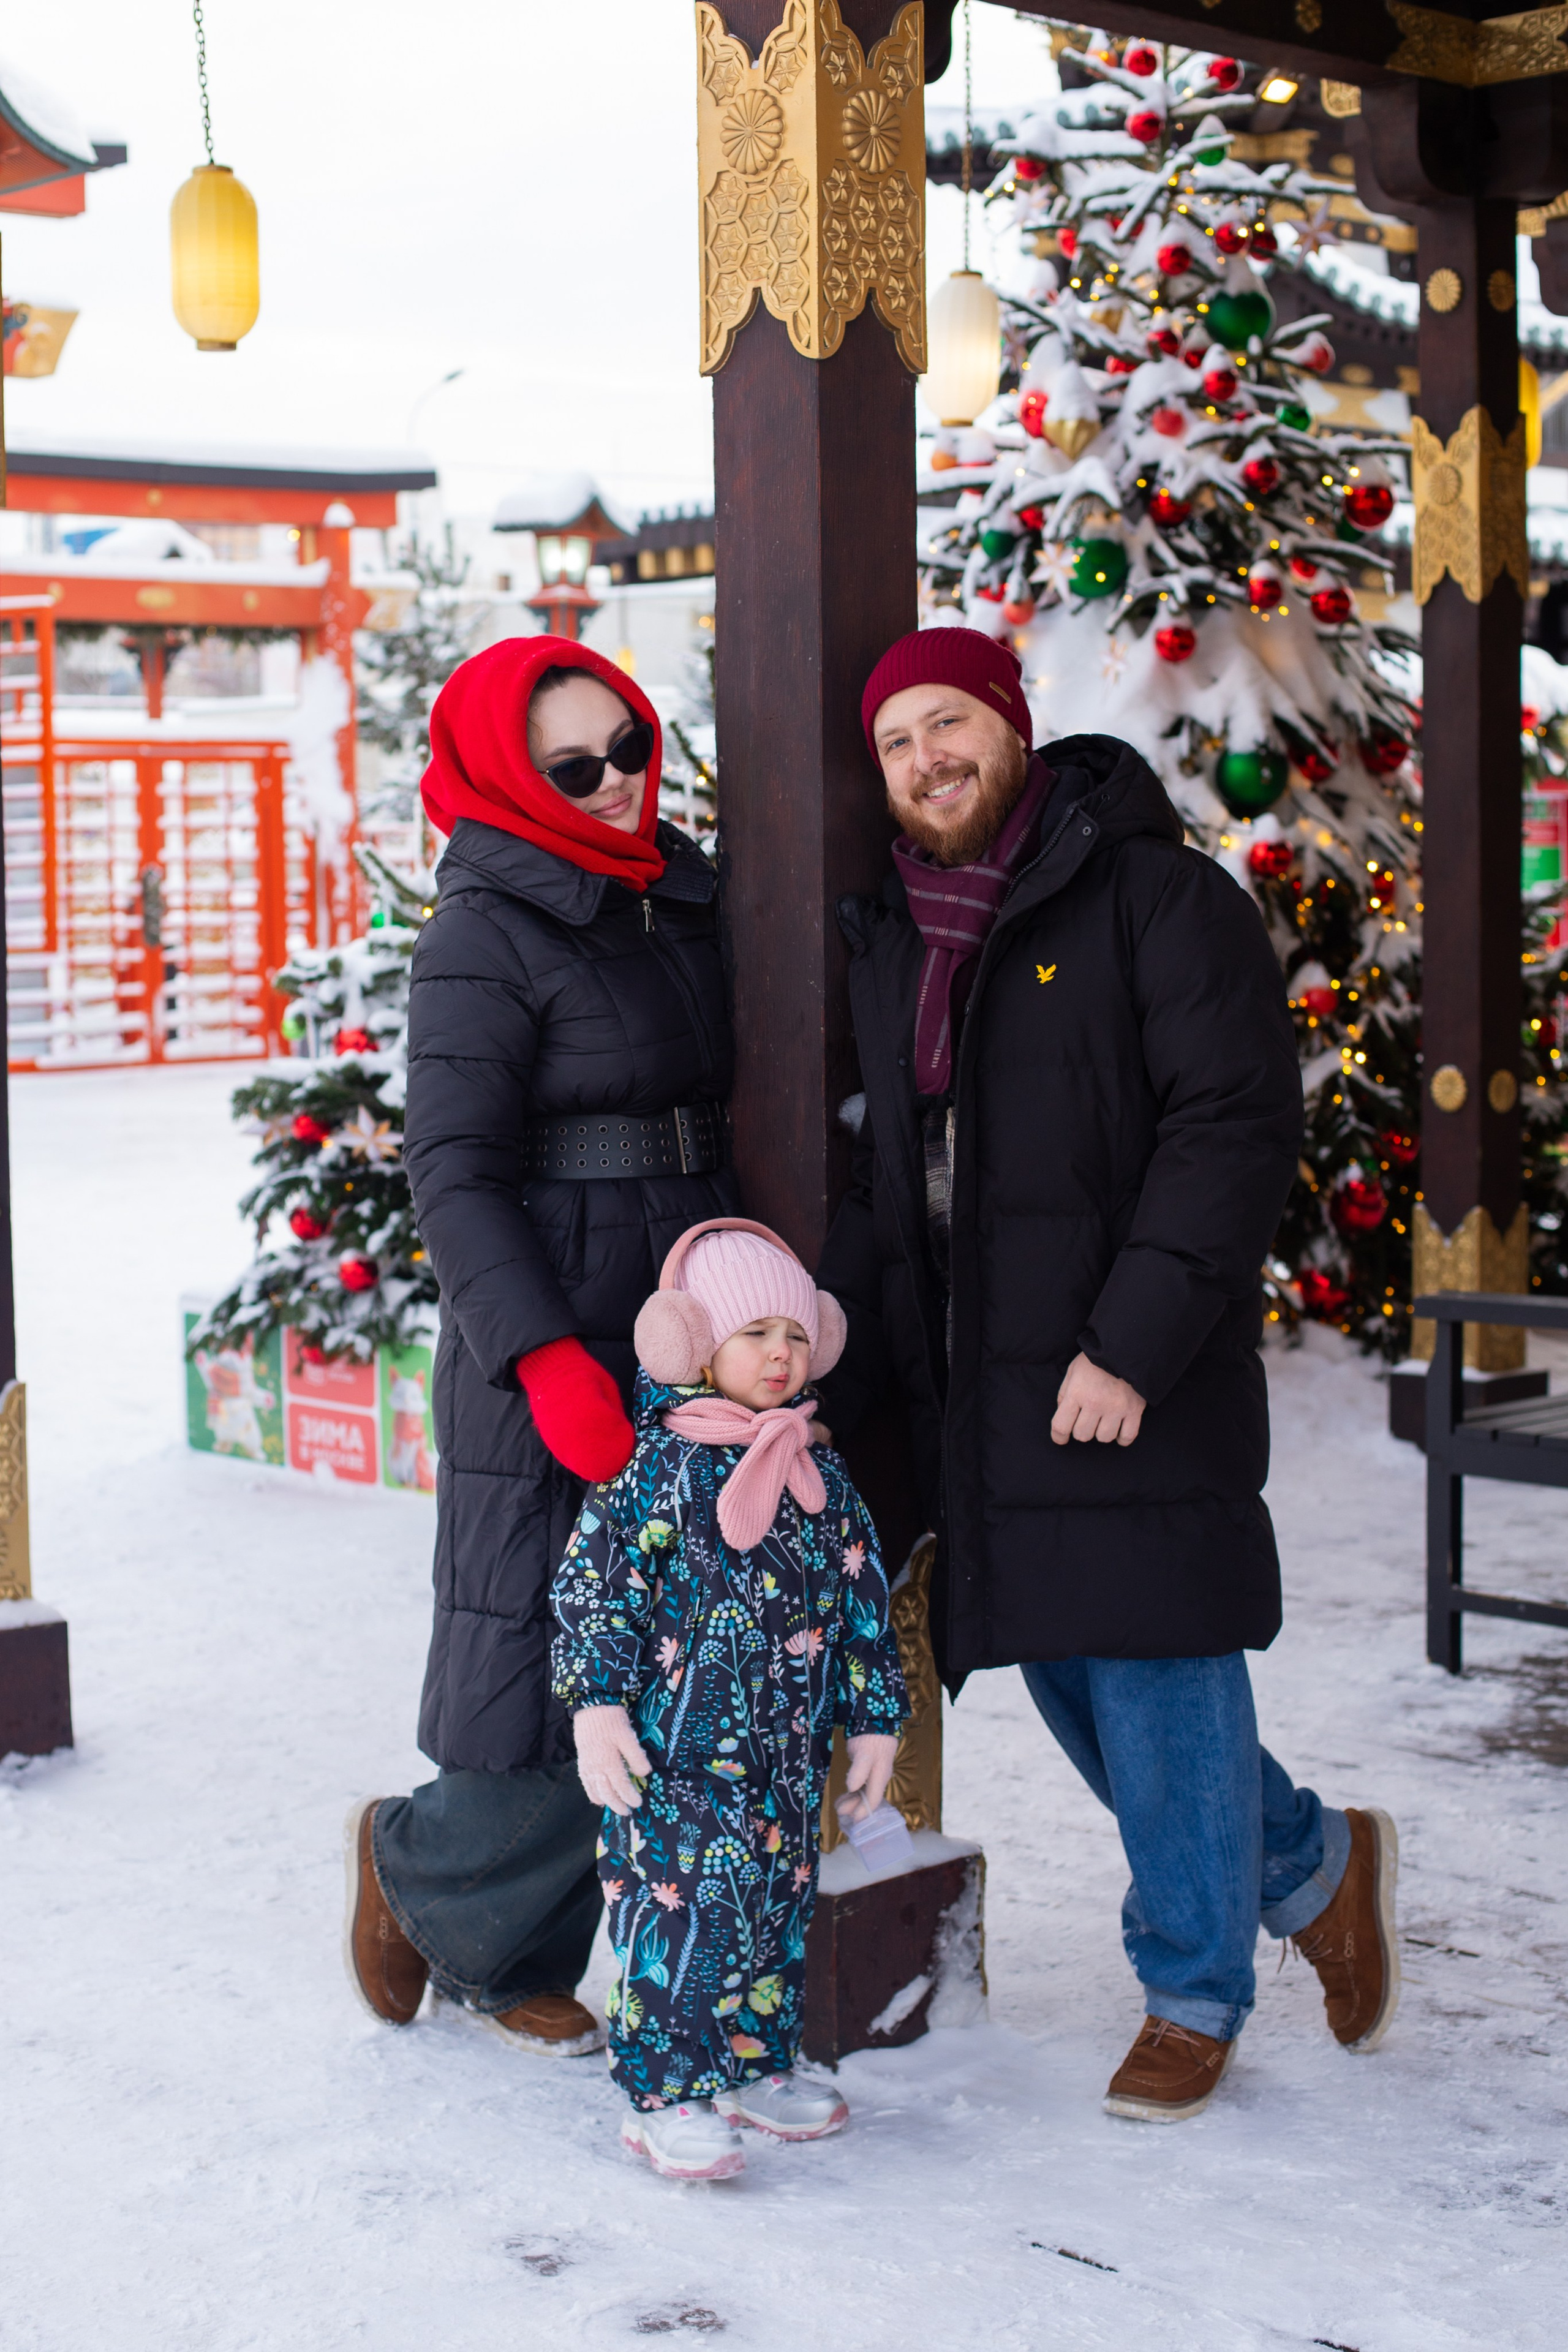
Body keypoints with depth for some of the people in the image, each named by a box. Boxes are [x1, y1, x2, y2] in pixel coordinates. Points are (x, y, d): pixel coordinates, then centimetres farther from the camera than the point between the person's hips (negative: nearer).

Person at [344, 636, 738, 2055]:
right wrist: (549, 1360, -24)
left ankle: (514, 1964, 25)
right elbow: (455, 1175, -15)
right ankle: (423, 1868, 23)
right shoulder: (486, 937, -10)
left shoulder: (684, 900, 12)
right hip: (546, 1362, -7)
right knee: (559, 1661, -6)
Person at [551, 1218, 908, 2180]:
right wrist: (598, 1706, -15)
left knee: (779, 1906, 14)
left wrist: (875, 1720, 12)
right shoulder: (655, 1468, -9)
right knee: (689, 1907, -9)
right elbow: (594, 1587, -9)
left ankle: (757, 2067, 30)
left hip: (789, 1751, 6)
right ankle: (664, 2095, 0)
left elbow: (863, 1601, 13)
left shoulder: (823, 1476, 7)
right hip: (677, 1749, -6)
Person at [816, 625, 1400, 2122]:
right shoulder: (889, 940, 15)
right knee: (1063, 1674, 12)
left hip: (1136, 1381, -7)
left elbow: (1237, 1129, -15)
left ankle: (1193, 1996, 18)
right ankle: (1311, 1866, 33)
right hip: (974, 1388, 7)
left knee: (1156, 1675, -2)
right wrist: (823, 1377, 6)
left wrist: (1131, 1343, -21)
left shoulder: (1156, 898, -7)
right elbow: (883, 1184, 18)